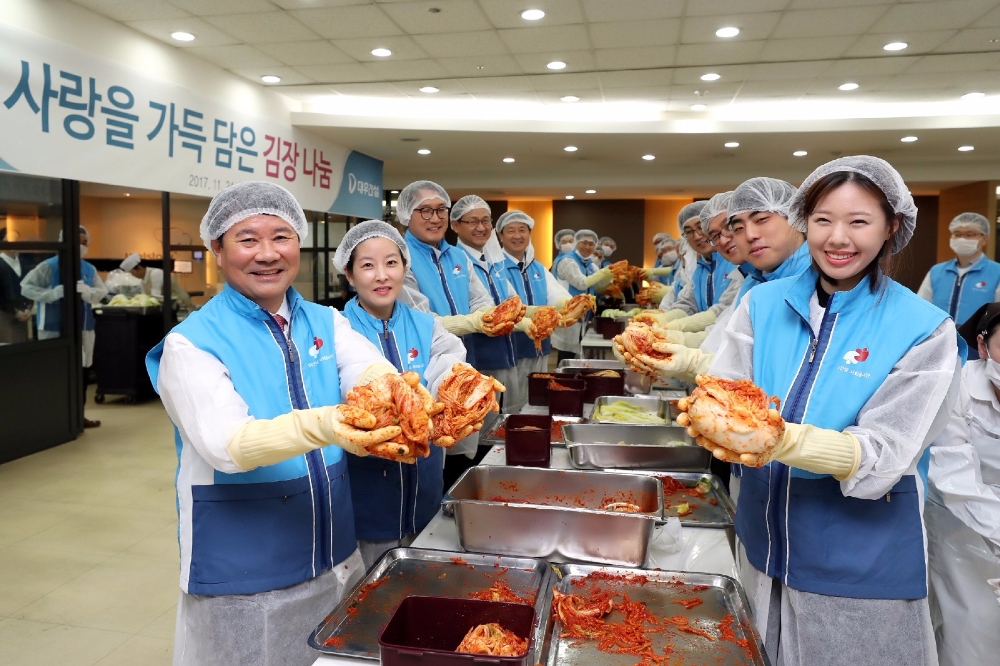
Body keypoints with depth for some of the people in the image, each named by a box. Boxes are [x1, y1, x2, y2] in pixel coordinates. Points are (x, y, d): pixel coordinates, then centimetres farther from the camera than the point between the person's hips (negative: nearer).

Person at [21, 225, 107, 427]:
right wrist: (54, 293, -23)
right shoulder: (49, 266, -7)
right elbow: (26, 288, -9)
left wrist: (87, 291, -20)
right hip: (55, 328, -5)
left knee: (83, 371, 12)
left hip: (84, 327, 5)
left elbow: (102, 292, 0)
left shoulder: (89, 269, 7)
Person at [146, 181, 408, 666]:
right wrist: (321, 426, -45)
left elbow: (374, 372, -17)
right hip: (242, 576, -4)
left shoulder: (326, 322, 1)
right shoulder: (190, 343, -13)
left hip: (335, 558, 5)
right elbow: (228, 445, -26)